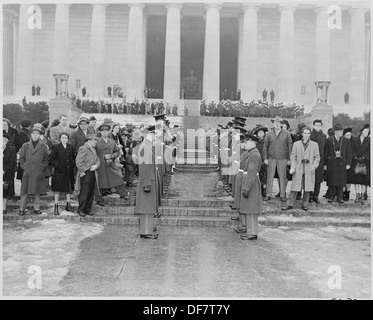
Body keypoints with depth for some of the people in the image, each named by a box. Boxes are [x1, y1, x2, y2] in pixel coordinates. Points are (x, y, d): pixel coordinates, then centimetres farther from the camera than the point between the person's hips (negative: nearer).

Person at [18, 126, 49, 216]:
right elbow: (21, 159, 10)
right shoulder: (25, 146, 8)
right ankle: (22, 209, 9)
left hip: (39, 173, 0)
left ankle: (36, 208, 16)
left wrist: (41, 168, -4)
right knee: (25, 191, 0)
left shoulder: (43, 146, 6)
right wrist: (25, 168, -1)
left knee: (37, 192, 6)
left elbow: (46, 160, 6)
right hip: (27, 173, 0)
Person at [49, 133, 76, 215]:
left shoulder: (71, 147, 10)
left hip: (69, 172, 4)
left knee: (69, 189, 11)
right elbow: (51, 159, -6)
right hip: (59, 172, -4)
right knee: (57, 190, 1)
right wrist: (58, 165, -15)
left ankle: (68, 205, 24)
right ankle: (56, 207, 9)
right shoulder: (56, 147, -4)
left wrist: (73, 164, 2)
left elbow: (74, 157, 19)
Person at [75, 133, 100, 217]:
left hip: (93, 174, 8)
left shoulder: (93, 149, 17)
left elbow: (97, 160, 19)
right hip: (85, 174, -8)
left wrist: (96, 165, -1)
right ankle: (80, 210, 9)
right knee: (84, 193, -3)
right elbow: (78, 162, -18)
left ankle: (88, 209, 20)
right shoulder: (83, 149, -12)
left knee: (91, 193, 10)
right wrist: (82, 171, -16)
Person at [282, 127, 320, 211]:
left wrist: (314, 166, -7)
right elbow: (293, 156, 7)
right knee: (295, 188, -1)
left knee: (308, 188, 2)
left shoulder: (314, 145, 8)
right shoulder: (296, 144, 8)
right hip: (298, 168, 0)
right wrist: (293, 167, -5)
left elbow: (317, 157, 9)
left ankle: (305, 204, 15)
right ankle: (290, 204, 5)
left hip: (309, 169, 0)